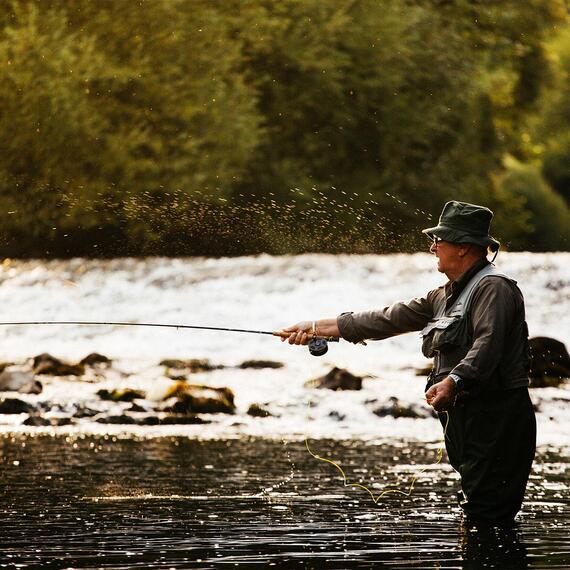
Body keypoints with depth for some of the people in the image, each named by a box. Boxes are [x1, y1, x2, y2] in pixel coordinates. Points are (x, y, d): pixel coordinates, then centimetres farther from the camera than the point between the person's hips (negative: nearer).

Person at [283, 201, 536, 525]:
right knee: (476, 513, 6)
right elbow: (390, 319, 22)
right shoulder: (445, 296, 22)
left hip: (496, 415, -9)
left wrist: (454, 381, -41)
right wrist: (317, 328, 19)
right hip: (465, 417, 9)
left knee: (487, 514, -16)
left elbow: (488, 342, -25)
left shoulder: (493, 287, -8)